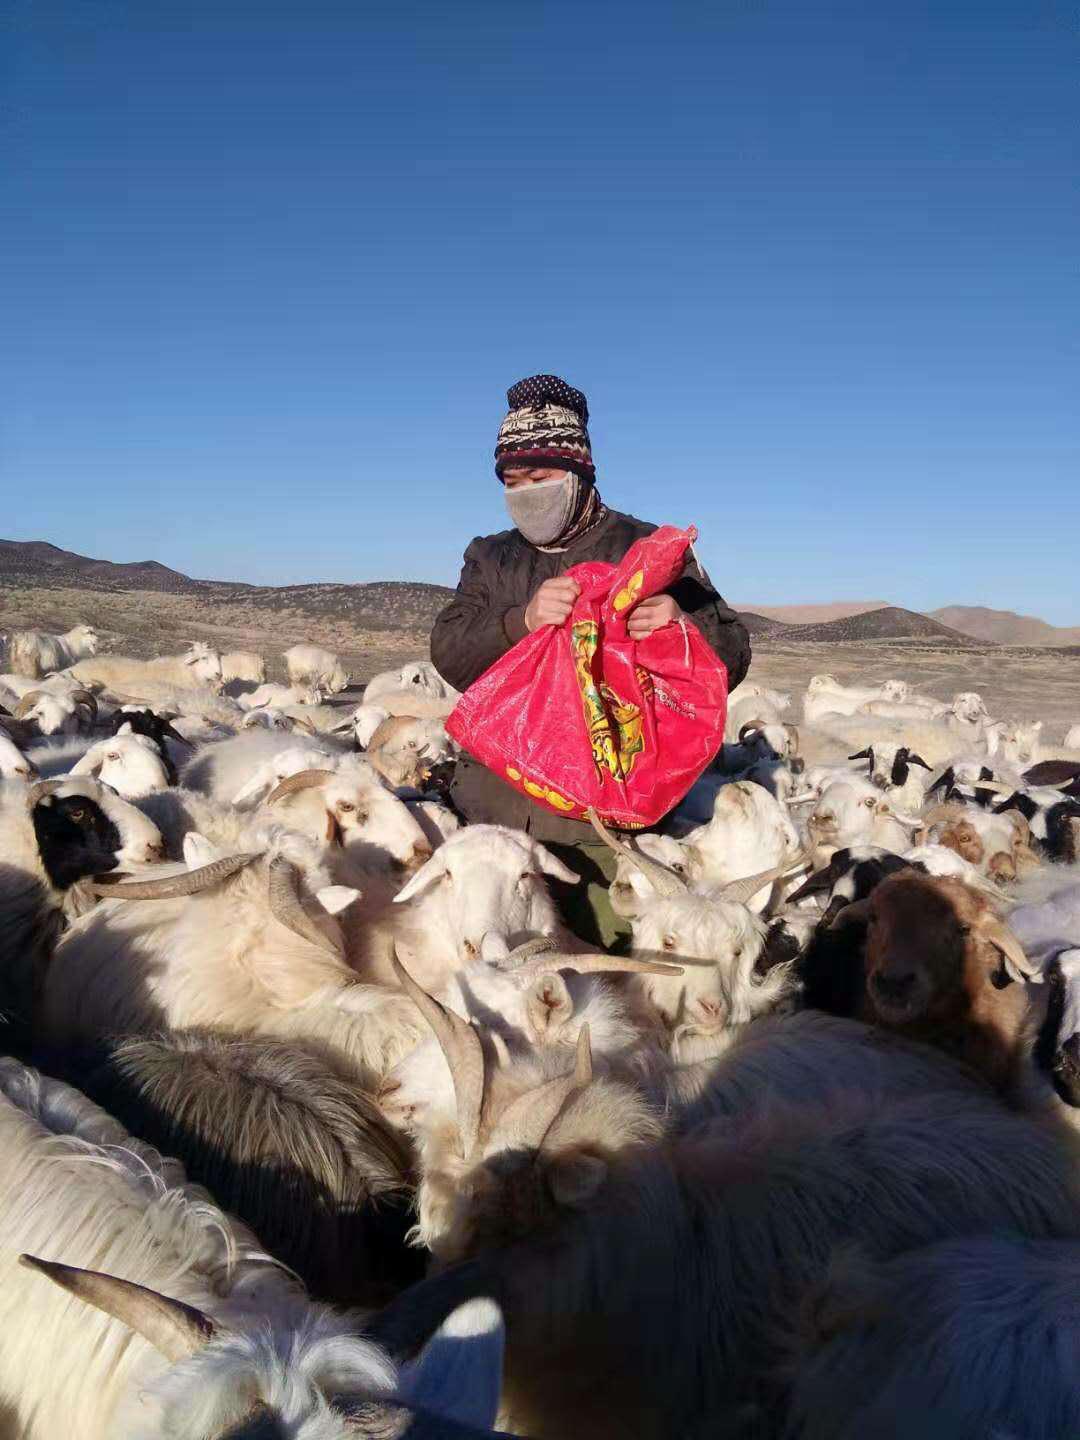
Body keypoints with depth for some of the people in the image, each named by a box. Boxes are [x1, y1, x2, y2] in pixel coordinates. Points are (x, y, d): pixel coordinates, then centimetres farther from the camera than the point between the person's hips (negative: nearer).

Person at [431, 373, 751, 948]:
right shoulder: (490, 558, 15)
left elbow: (732, 655, 3)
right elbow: (449, 656, 0)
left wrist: (684, 623, -20)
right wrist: (522, 619, -19)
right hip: (492, 809, 3)